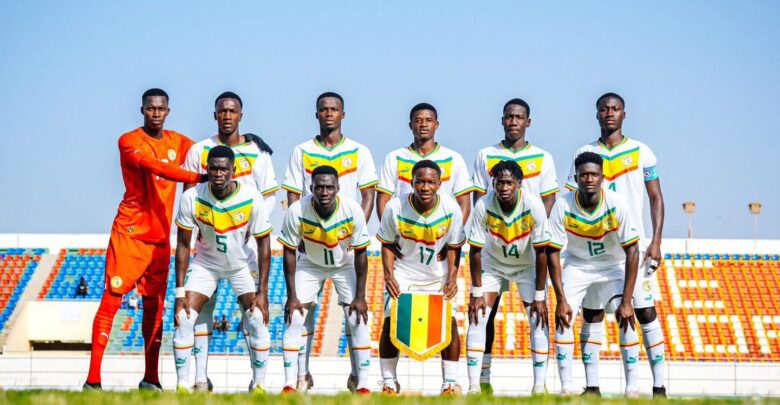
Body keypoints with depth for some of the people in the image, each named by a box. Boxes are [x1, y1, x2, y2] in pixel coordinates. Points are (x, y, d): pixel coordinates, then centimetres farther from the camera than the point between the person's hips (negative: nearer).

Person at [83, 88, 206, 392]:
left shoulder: (178, 142, 12)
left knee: (155, 307, 7)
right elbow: (156, 167, -22)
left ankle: (151, 379, 15)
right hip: (129, 233, -5)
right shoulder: (129, 141, -7)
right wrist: (200, 178, -33)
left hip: (160, 236, 5)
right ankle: (93, 380, -7)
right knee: (111, 300, -8)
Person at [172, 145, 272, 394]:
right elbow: (183, 245, -12)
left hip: (241, 265, -1)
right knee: (184, 318, -13)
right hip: (205, 264, 1)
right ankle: (182, 385, -1)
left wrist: (262, 292, -17)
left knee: (258, 319, -14)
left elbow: (263, 243, -13)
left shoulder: (252, 199, -23)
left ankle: (259, 385, 3)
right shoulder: (192, 198, -22)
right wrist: (180, 292, -15)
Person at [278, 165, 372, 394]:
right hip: (310, 265, 0)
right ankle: (290, 384, 0)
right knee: (293, 318, -9)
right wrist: (292, 296, -16)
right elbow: (289, 253, -16)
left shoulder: (352, 211, -28)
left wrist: (360, 296, -16)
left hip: (345, 265, 0)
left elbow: (361, 254, -17)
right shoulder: (297, 212, -28)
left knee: (358, 320, -10)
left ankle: (362, 384, 0)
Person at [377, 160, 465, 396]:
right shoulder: (395, 207, -19)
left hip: (438, 275, 1)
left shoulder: (451, 209, -17)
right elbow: (387, 244, -5)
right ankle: (389, 382, 3)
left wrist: (452, 277, -15)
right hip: (403, 273, -1)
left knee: (448, 322, -11)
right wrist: (388, 275, -17)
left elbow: (454, 247, -4)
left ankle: (450, 383, 2)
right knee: (391, 321, -12)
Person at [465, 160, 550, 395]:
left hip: (527, 265, 0)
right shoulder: (483, 206, -26)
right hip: (492, 263, 1)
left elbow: (541, 253, -22)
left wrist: (540, 296, -20)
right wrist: (476, 293, -17)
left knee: (539, 320, -10)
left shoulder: (534, 206, -28)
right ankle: (474, 385, -6)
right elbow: (475, 251, -17)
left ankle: (539, 385, -2)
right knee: (477, 317, -10)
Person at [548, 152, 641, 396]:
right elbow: (553, 252, -14)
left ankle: (632, 389, -13)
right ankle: (566, 388, -8)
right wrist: (561, 299, -20)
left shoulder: (616, 205, -24)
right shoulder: (563, 207, -21)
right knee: (563, 318, -15)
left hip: (612, 266, -1)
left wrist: (626, 301, -25)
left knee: (627, 319, -19)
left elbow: (632, 252, -21)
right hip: (576, 265, 1)